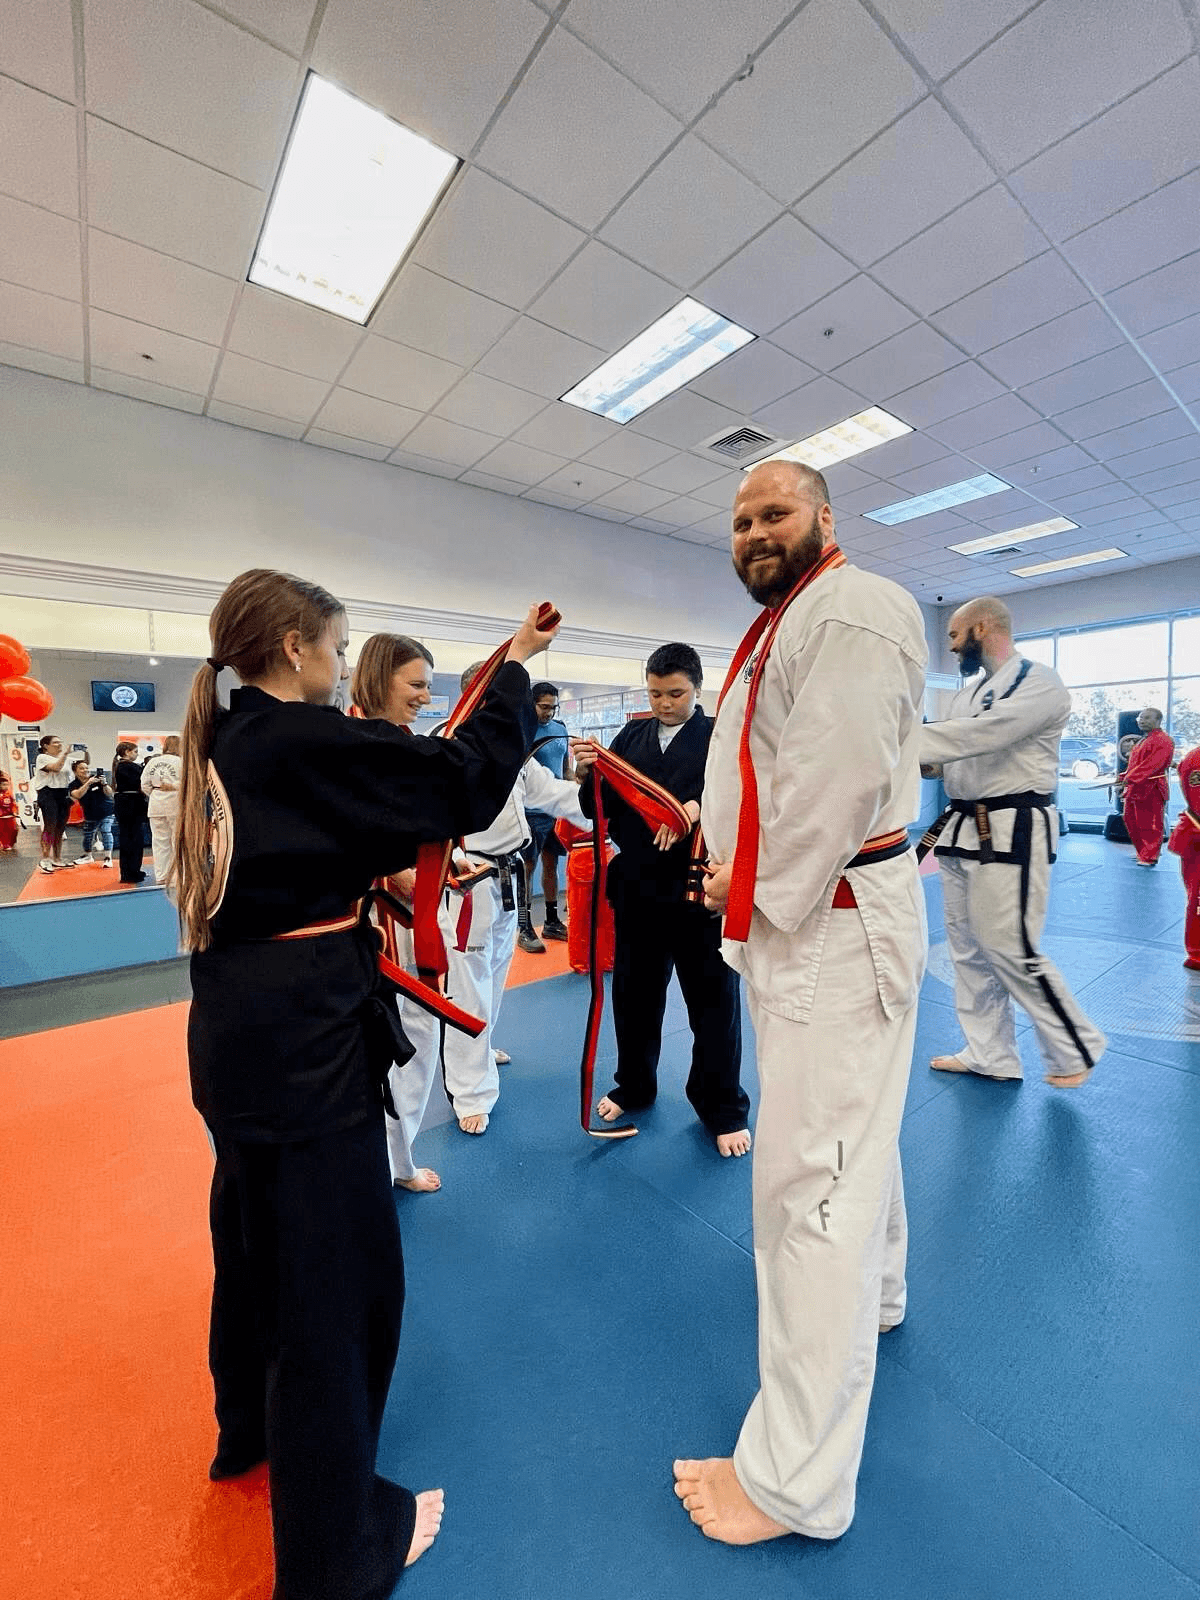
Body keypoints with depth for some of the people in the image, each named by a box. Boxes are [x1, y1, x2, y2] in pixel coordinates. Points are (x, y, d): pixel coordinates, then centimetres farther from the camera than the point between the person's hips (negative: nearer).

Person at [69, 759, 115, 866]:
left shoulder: (97, 777, -10)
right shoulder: (74, 785, -5)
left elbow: (110, 794, -12)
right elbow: (77, 795, -27)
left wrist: (104, 784, -31)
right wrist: (88, 783, -35)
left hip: (106, 812, -3)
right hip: (90, 814, 3)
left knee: (105, 831, -15)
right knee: (87, 835, 14)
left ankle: (108, 857, -13)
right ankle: (87, 855, 38)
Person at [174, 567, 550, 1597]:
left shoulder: (225, 744, 10)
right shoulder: (305, 741, -17)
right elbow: (464, 778, -17)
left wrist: (390, 867, 12)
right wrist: (515, 668, -5)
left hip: (236, 1032, 10)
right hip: (305, 1039, -10)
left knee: (256, 1233, 28)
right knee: (341, 1276, 7)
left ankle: (251, 1431, 54)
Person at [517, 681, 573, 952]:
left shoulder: (561, 728, 10)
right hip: (531, 811, -6)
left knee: (551, 864, 14)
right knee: (527, 868, 1)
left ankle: (552, 921, 26)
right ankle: (524, 928, 9)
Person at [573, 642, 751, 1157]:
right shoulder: (631, 737, 7)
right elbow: (600, 808, 5)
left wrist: (699, 806, -33)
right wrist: (587, 776, -15)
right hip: (637, 889, 4)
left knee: (713, 1000, 9)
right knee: (634, 993, 17)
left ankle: (723, 1110, 30)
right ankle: (634, 1088, 40)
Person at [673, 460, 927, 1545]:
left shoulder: (855, 609, -12)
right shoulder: (783, 624, 20)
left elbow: (843, 778, -24)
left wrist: (760, 892, -14)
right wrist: (730, 861, 7)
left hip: (831, 925, -10)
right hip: (787, 915, 10)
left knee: (812, 1181, -2)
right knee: (852, 1135, 27)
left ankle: (796, 1484, 18)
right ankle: (876, 1294, 53)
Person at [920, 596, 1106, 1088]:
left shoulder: (1039, 682, -10)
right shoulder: (969, 691, 16)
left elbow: (981, 736, -26)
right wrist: (925, 763, -5)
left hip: (1011, 834, -8)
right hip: (964, 830, 8)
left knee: (1010, 949, -5)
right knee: (969, 948, 11)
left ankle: (1076, 1049, 20)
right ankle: (990, 1056, 26)